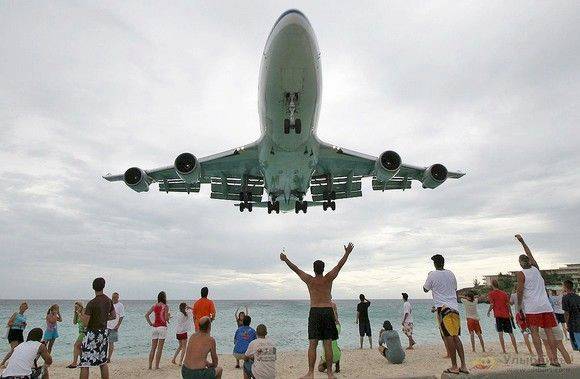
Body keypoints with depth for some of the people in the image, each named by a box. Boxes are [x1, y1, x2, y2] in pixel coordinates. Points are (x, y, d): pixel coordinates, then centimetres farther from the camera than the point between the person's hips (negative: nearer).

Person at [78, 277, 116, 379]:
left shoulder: (91, 303, -17)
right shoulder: (109, 301, 2)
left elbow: (85, 322, -15)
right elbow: (113, 316, 11)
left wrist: (80, 315, 3)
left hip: (92, 333, -6)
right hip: (104, 332, 6)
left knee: (85, 364, 1)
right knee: (103, 361, 17)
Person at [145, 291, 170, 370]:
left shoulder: (154, 306, 6)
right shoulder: (165, 306, -8)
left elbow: (146, 315, 2)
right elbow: (166, 318, -12)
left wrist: (150, 323, 7)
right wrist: (169, 316, 9)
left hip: (154, 327, 5)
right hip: (162, 327, -5)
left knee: (153, 347, 12)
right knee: (160, 348, 2)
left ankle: (150, 365, 15)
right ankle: (156, 366, 4)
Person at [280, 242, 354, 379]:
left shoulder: (309, 280, 0)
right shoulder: (329, 279, 0)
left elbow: (296, 269, 9)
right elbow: (339, 265, 5)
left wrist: (286, 260, 19)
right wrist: (347, 253, 11)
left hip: (315, 312, -1)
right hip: (328, 311, 1)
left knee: (312, 344, 1)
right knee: (328, 344, 6)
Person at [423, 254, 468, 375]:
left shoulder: (432, 275, -5)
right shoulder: (451, 274, 11)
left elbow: (425, 289, 9)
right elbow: (455, 289, 22)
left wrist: (428, 277, 21)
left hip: (443, 308, -5)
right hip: (455, 308, 5)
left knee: (449, 337, -3)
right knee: (456, 337, 10)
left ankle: (454, 367, 1)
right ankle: (463, 366, 10)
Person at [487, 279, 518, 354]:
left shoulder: (491, 293, -2)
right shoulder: (504, 293, 10)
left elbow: (492, 305, -9)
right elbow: (508, 305, 6)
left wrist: (488, 312, 7)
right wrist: (511, 314, 15)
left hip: (498, 315, -4)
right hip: (506, 315, 4)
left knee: (500, 333, -3)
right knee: (511, 333, 10)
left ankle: (504, 351, -6)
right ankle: (516, 350, 11)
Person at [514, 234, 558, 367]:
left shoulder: (521, 274, -5)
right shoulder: (536, 269, 9)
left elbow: (520, 291, -9)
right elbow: (530, 254, 24)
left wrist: (519, 306, 1)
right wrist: (522, 241, 33)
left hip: (532, 307, -5)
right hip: (546, 306, 5)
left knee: (534, 332, -2)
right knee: (549, 331, 7)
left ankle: (541, 359, -5)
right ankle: (554, 359, 10)